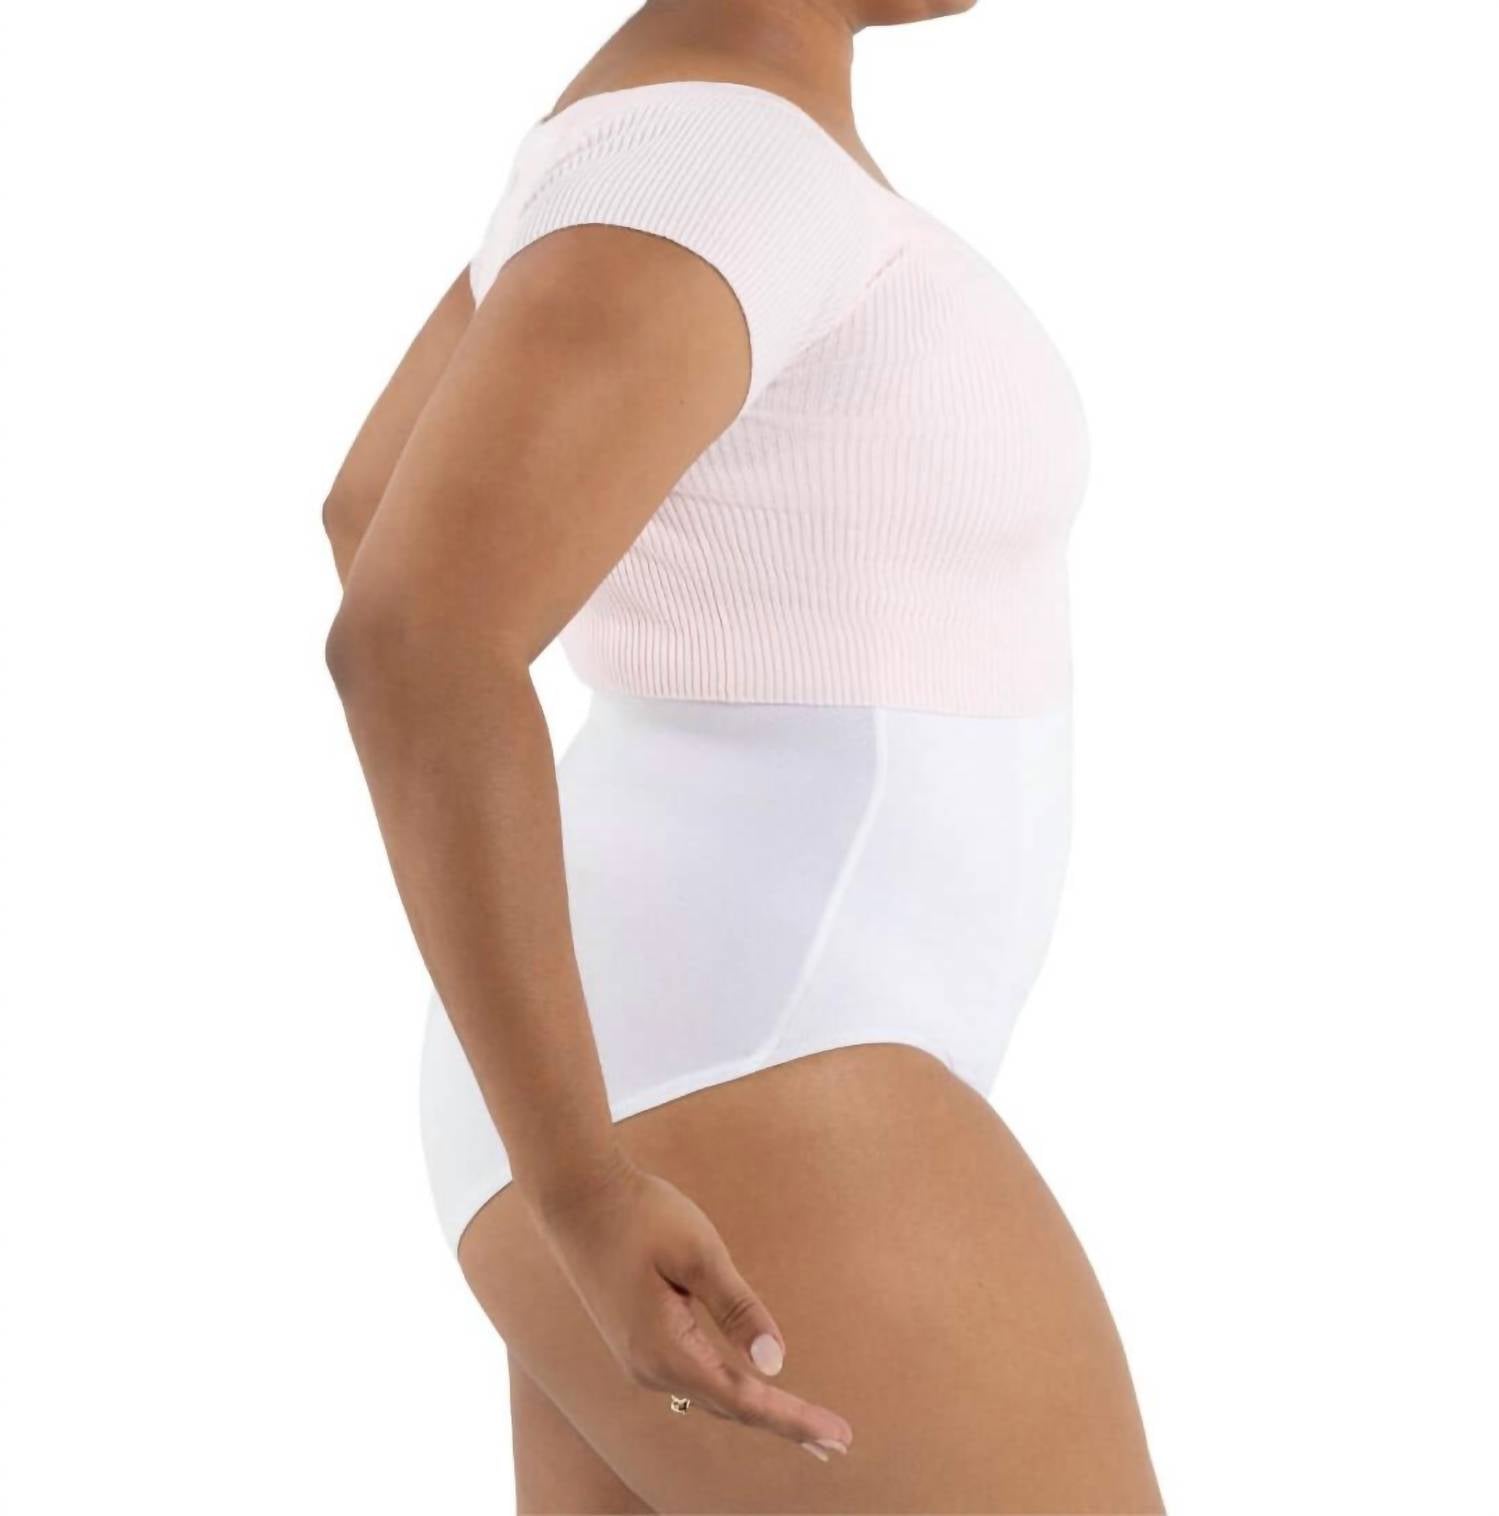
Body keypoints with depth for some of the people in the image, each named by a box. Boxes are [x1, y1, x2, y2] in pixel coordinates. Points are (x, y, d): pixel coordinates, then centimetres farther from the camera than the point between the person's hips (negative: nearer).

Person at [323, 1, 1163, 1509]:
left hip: (671, 1112, 11)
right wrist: (584, 1187, -29)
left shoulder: (679, 124, 13)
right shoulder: (701, 166, -19)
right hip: (720, 1158, -11)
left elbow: (366, 500, 25)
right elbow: (405, 640, -31)